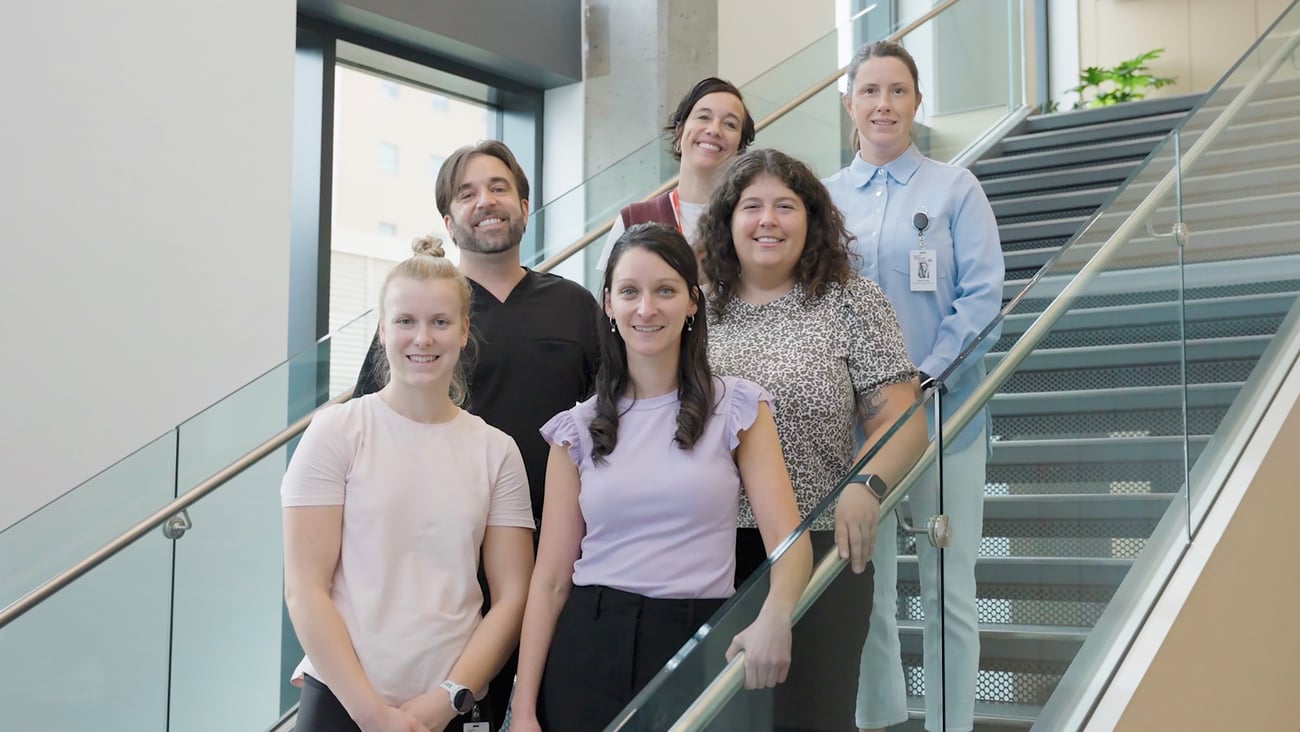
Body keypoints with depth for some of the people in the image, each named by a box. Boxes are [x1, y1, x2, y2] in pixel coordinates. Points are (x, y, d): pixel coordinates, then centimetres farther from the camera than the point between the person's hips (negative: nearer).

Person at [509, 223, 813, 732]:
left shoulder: (738, 409, 1)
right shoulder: (576, 430, 6)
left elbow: (789, 541, -9)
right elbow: (552, 578, 2)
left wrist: (774, 616, -30)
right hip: (590, 652, 1)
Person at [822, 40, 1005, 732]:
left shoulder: (954, 189, 0)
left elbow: (982, 296, -6)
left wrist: (924, 378, -16)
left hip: (942, 412, -2)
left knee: (947, 589, 4)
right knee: (862, 584, 9)